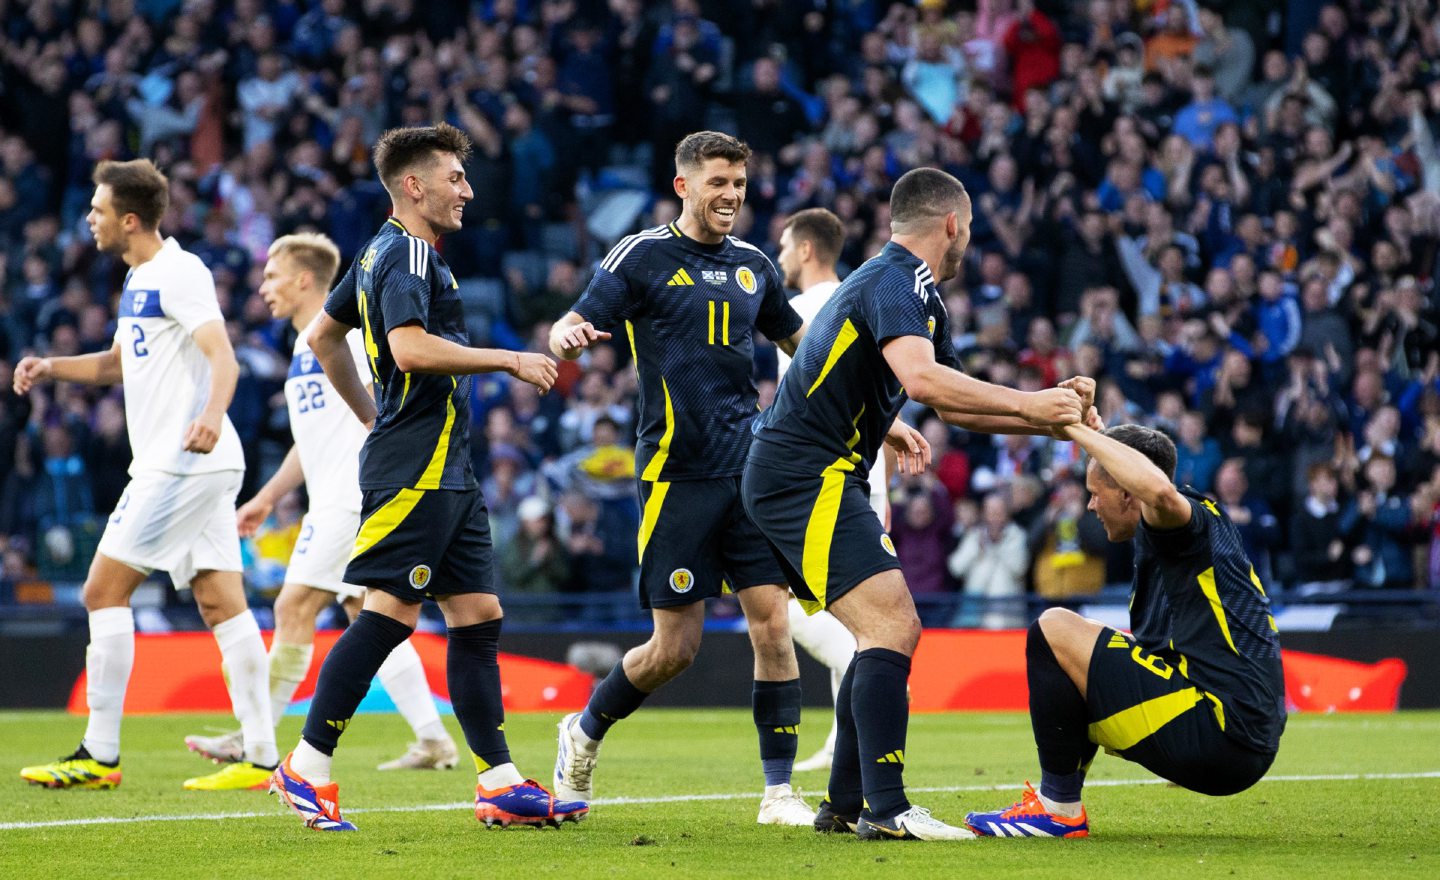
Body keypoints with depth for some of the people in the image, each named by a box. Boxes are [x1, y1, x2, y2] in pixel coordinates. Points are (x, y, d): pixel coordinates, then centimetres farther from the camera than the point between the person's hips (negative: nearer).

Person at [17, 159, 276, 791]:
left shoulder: (179, 274, -12)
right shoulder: (140, 279, 19)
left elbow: (223, 358, -24)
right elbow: (117, 362, 33)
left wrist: (212, 413, -43)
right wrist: (50, 367, 18)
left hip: (184, 465, -10)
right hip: (187, 468, 10)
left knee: (103, 591, -7)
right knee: (221, 603, 4)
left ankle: (100, 755, -6)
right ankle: (259, 758, 0)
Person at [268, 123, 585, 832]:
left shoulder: (383, 254, 19)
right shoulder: (407, 255, -11)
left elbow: (323, 336, 28)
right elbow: (411, 348, -25)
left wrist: (372, 416, 29)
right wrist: (510, 361, -17)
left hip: (447, 471, 11)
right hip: (416, 469, -11)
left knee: (477, 614, 6)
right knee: (390, 611, -11)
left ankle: (500, 783, 4)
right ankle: (306, 768, -6)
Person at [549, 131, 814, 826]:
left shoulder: (753, 265, 13)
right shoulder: (644, 256, -2)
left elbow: (800, 342, 28)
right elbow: (569, 334, -6)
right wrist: (569, 337, -30)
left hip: (751, 469, 4)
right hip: (677, 474, -4)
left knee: (773, 622, -6)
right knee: (675, 647, -2)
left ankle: (779, 792, -1)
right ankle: (583, 733, 25)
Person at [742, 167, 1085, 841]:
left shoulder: (920, 297, 18)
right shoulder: (893, 282, -15)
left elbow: (954, 404, 28)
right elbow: (922, 379, -33)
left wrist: (1049, 420, 18)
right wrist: (1027, 404, -26)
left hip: (814, 480, 11)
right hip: (804, 476, -11)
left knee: (891, 633, 15)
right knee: (890, 629, -17)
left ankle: (846, 804, 17)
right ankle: (886, 808, -21)